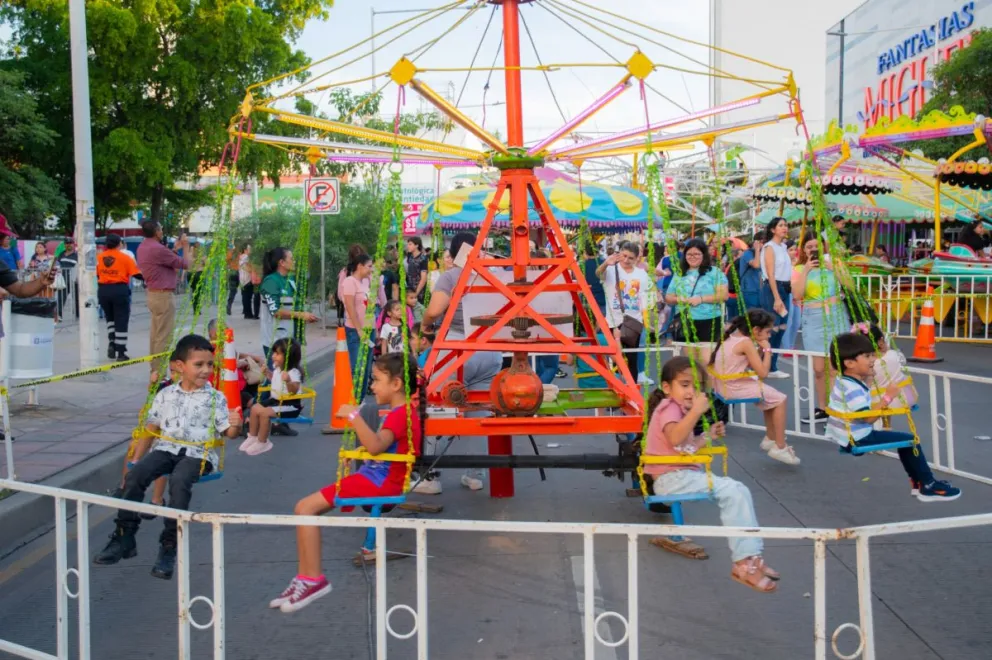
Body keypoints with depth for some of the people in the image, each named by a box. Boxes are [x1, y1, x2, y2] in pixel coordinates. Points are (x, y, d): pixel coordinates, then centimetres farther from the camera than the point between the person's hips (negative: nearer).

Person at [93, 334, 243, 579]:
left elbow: (228, 432, 0)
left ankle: (169, 547, -23)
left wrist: (235, 425, -24)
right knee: (135, 476, -23)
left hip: (198, 452, -3)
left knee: (179, 481, -34)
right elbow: (151, 429, 18)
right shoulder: (166, 395, 11)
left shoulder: (214, 398, 3)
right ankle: (124, 538, -8)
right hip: (166, 448, 4)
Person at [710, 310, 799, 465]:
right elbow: (763, 373, -17)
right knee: (780, 399, 0)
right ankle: (780, 447, 6)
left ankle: (770, 439, 33)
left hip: (726, 384, 9)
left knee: (771, 396, 24)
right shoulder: (746, 342, -17)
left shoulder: (732, 336, 9)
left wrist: (760, 350, 4)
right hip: (734, 388, -9)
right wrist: (767, 350, -7)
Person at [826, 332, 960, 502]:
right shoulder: (852, 389, -23)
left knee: (904, 441, 21)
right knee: (909, 441, -6)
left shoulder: (845, 382, 9)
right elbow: (868, 417, -27)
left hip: (852, 437, 11)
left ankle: (918, 481, 27)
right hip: (857, 440, -11)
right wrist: (888, 397, -27)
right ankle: (928, 487, 3)